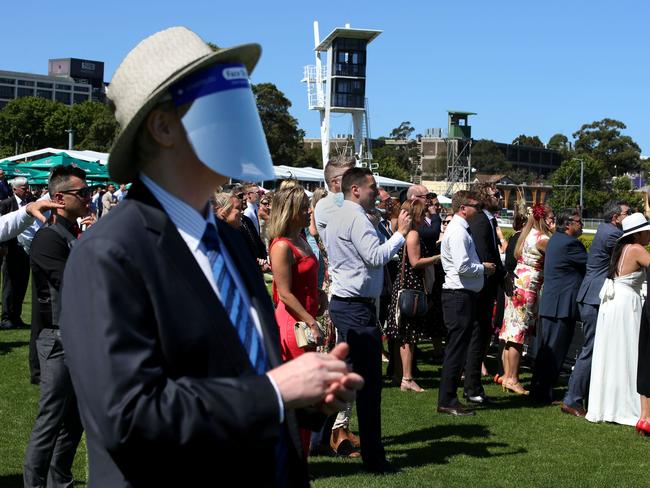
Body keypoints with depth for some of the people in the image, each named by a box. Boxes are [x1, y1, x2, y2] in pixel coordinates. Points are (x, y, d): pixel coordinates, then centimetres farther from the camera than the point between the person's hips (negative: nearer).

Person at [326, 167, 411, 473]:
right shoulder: (356, 218, -14)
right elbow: (376, 257, -22)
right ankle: (373, 459, -1)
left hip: (342, 303, 10)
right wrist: (401, 233, -13)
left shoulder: (336, 218, 18)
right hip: (357, 307, -10)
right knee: (369, 382, -6)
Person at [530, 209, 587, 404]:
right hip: (563, 305, -10)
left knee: (545, 349, 15)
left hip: (548, 304, 10)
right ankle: (543, 393, 1)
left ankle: (538, 389, 23)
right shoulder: (570, 243, -16)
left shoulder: (556, 239, 15)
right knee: (554, 351, -3)